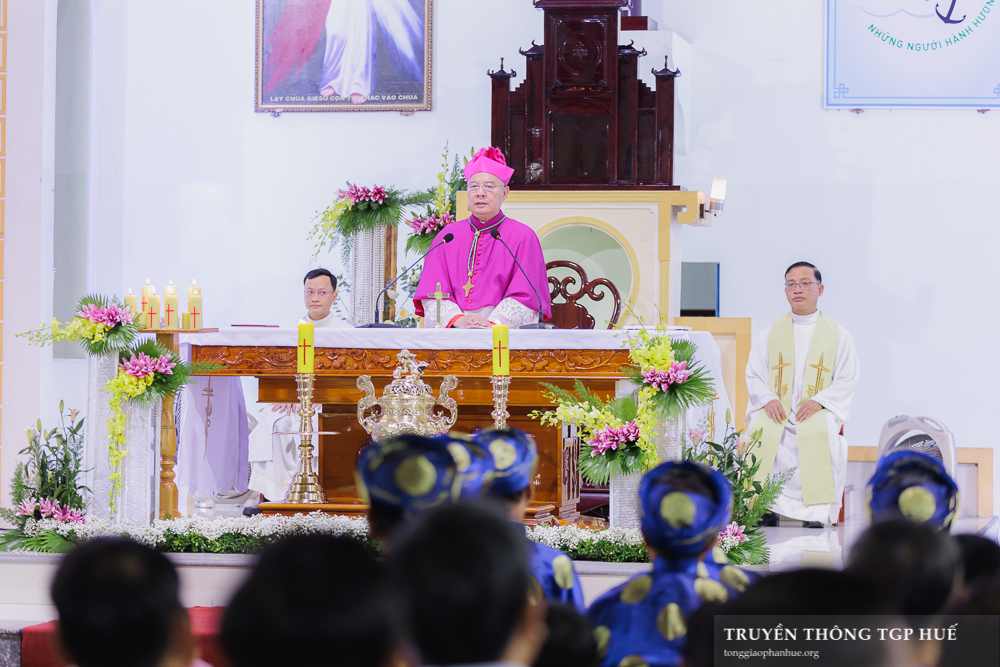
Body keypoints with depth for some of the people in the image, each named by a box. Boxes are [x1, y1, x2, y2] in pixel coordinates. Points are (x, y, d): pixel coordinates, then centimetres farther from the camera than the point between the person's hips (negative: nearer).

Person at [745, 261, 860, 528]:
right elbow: (753, 375, 12)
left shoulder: (839, 335, 11)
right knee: (759, 431, -33)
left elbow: (847, 380, 5)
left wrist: (819, 400, -14)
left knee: (820, 432, -37)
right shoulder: (769, 335, 16)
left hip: (819, 409, -2)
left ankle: (816, 511, -32)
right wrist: (767, 399, -10)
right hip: (775, 408, 2)